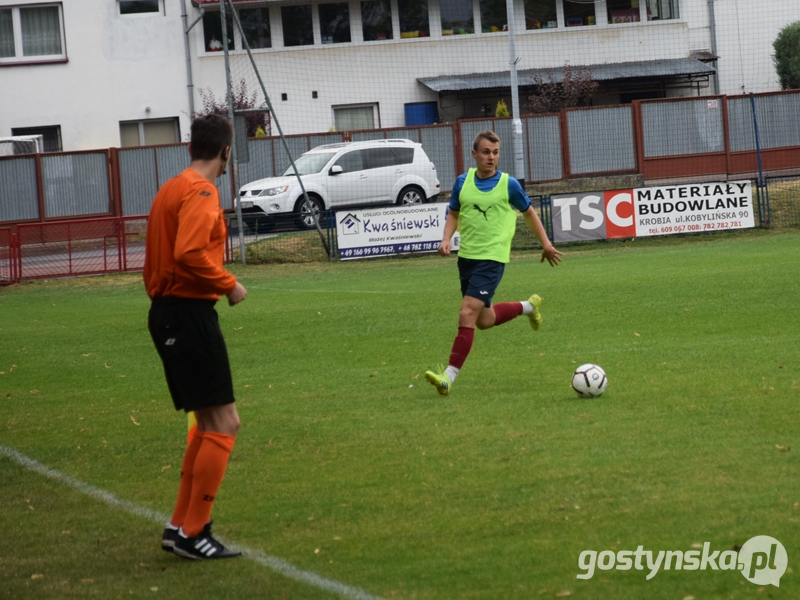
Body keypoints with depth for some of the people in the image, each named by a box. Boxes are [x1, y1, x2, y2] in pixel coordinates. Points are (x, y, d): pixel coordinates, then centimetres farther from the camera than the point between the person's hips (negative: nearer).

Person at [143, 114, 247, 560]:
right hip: (190, 314, -10)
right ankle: (192, 532, -3)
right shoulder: (201, 192, -14)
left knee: (210, 422, 17)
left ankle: (182, 525, 19)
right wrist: (228, 285, -15)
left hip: (168, 310, 10)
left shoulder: (173, 188, 16)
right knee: (224, 424, -5)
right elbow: (189, 253, -26)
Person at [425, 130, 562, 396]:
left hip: (492, 258, -5)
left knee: (467, 314, -17)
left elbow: (529, 213, 11)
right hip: (466, 256, 5)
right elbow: (453, 214, 17)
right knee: (484, 320, 16)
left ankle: (449, 376, -15)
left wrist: (546, 244, 14)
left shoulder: (509, 184, -4)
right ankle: (528, 307, 43)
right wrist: (446, 240, 0)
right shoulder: (463, 182, 4)